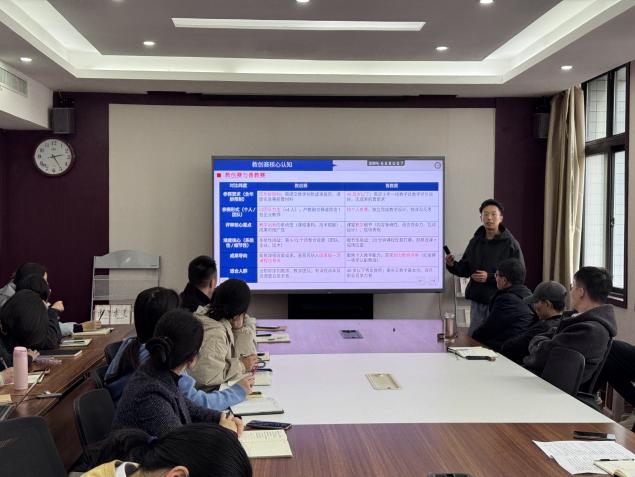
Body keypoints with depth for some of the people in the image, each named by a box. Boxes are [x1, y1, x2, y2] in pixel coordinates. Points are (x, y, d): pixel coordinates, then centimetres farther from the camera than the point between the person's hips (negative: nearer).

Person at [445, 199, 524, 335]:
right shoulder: (475, 241, 10)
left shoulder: (511, 244, -7)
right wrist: (452, 265, -6)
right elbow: (465, 269, 15)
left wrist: (490, 277, -19)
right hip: (477, 301, 5)